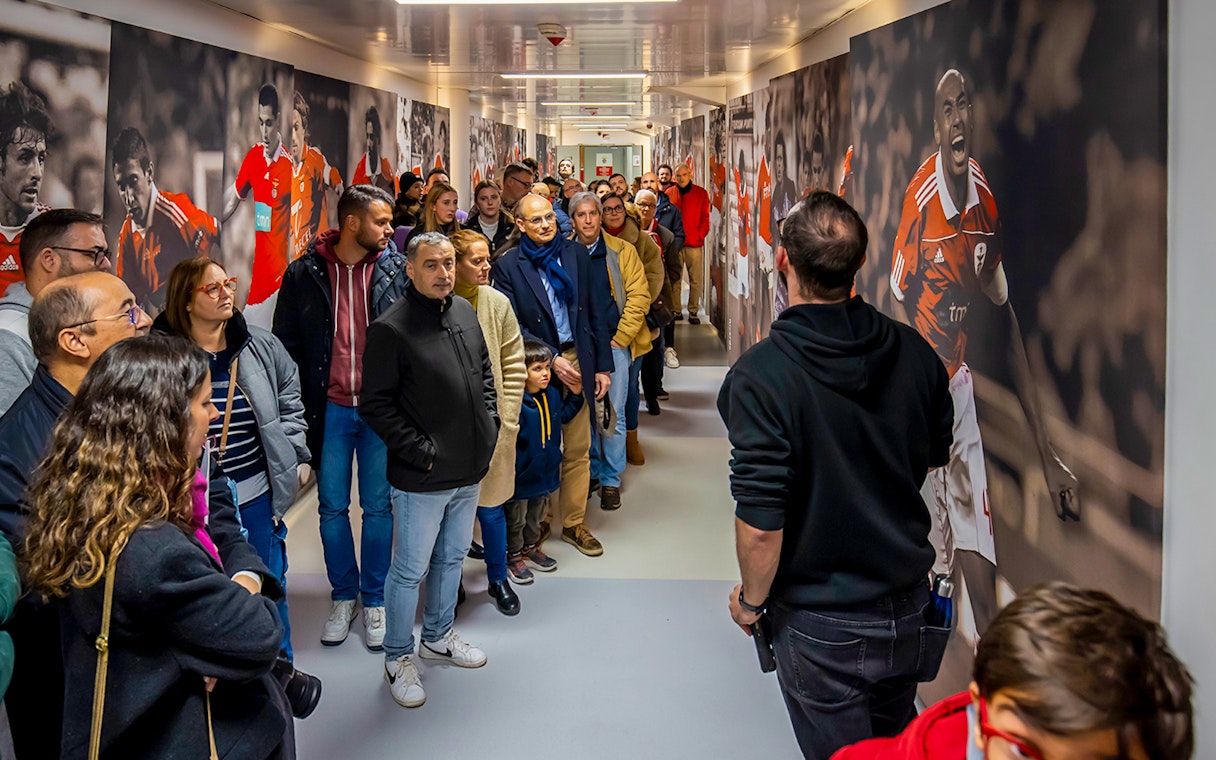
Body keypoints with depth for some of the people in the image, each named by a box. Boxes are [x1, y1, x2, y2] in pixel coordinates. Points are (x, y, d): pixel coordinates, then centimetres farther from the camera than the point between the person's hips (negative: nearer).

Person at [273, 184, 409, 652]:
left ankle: (374, 600, 25)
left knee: (378, 507, 9)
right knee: (332, 507, 11)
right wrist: (295, 410, -2)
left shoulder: (396, 271, -2)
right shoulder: (305, 274, -2)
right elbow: (286, 345, 3)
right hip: (329, 408, 1)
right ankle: (343, 596, 29)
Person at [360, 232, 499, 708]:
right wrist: (420, 451, -17)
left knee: (451, 557, 22)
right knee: (410, 570, 5)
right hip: (421, 478, -7)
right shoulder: (391, 328, -16)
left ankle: (438, 636, 42)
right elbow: (375, 405, -16)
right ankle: (398, 658, 24)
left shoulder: (465, 312, 6)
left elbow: (485, 372, 19)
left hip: (470, 471, 7)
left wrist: (489, 426, 8)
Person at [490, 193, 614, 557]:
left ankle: (574, 524, 21)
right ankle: (534, 523, 21)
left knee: (578, 449, 9)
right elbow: (512, 325, -8)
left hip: (578, 362, 3)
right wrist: (551, 359, -15)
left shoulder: (577, 254, 6)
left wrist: (602, 365, 5)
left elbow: (597, 311, 8)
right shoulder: (507, 266, -4)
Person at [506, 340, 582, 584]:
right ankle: (513, 557, 29)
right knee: (516, 518, 12)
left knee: (536, 514, 25)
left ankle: (531, 548, 44)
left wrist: (576, 394, 10)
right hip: (521, 473, -7)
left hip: (546, 470, 7)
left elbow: (563, 416, 18)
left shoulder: (552, 394, -1)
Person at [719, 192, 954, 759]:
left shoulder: (762, 373, -25)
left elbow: (760, 522, -24)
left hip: (821, 624, -5)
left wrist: (752, 600, -5)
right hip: (908, 604, 5)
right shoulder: (913, 351, -8)